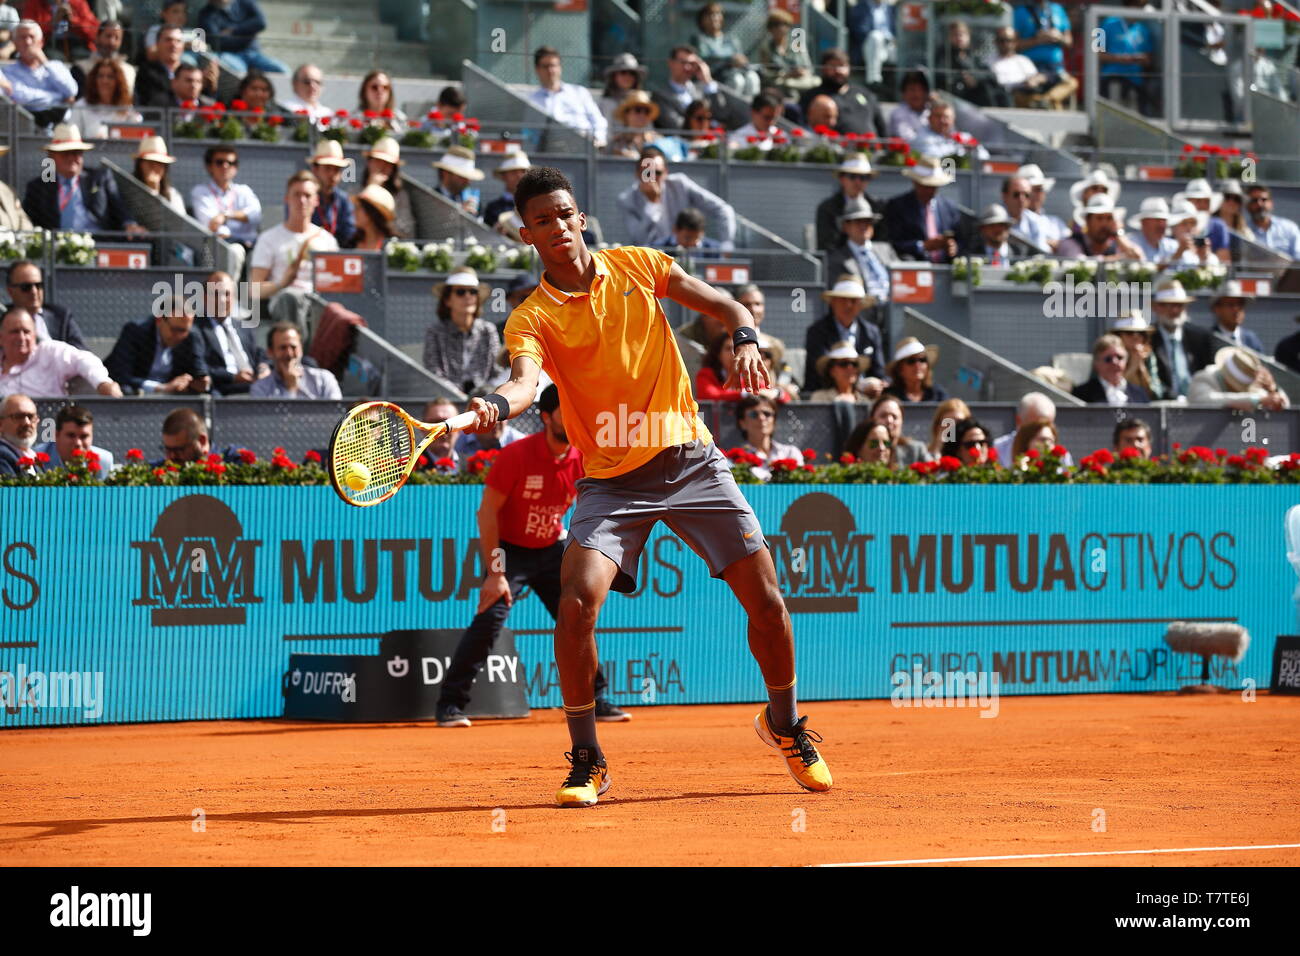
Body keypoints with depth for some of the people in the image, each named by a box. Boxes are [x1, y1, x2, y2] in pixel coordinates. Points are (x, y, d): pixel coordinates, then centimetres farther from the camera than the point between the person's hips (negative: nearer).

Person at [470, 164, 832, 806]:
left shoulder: (636, 266, 4)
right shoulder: (532, 318, -5)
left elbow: (727, 307, 5)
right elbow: (527, 380, -25)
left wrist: (746, 342, -17)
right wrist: (496, 404, -48)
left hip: (691, 459, 2)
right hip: (613, 480, -2)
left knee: (766, 601, 0)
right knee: (577, 603, -22)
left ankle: (785, 726, 27)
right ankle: (587, 761, -5)